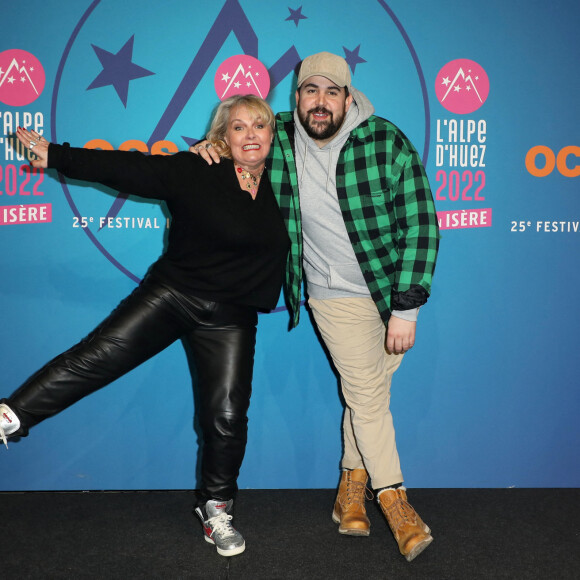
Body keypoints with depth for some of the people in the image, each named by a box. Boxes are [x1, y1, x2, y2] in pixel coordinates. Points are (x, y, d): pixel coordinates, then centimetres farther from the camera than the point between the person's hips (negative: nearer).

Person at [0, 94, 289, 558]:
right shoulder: (193, 172, -8)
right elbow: (125, 168, -11)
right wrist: (56, 155, -15)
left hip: (229, 320, 2)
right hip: (171, 293, -2)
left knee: (227, 416, 3)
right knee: (96, 357, -13)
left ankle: (216, 510, 22)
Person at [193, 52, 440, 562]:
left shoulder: (389, 144, -16)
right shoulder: (278, 139, -9)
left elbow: (421, 226, -14)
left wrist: (406, 308, -16)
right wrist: (211, 148, -8)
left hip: (394, 287, 0)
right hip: (337, 295, 0)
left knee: (369, 388, 10)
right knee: (368, 394, -1)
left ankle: (353, 481, 32)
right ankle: (394, 499, 16)